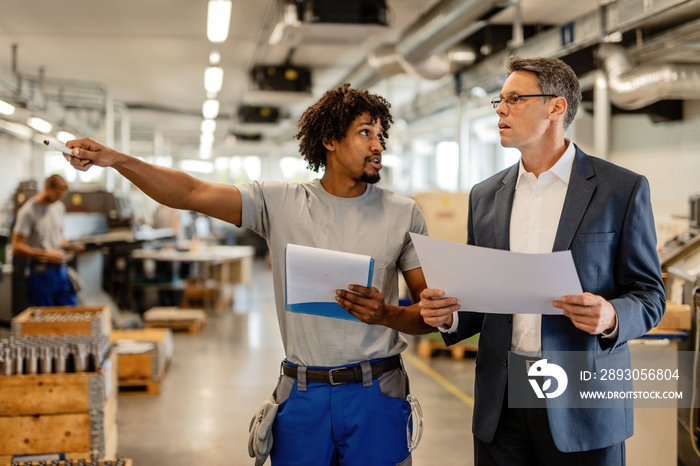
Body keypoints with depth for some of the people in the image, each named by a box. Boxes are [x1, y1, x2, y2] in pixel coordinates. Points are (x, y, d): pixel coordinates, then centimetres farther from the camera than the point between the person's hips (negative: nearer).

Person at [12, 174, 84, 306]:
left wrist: (68, 246, 2)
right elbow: (17, 247, -13)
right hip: (41, 270, -6)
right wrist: (46, 254, -19)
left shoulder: (59, 207, 11)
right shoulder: (28, 211, -10)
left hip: (61, 268, 6)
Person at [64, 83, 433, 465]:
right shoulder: (280, 203, 1)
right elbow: (192, 193, -7)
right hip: (302, 395, 0)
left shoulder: (402, 214, 2)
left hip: (375, 395, 0)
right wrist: (115, 159, -19)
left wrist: (387, 315, -17)